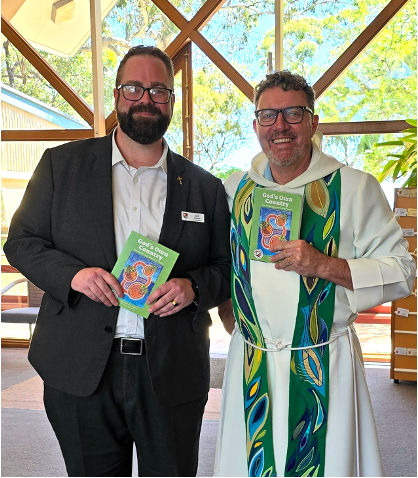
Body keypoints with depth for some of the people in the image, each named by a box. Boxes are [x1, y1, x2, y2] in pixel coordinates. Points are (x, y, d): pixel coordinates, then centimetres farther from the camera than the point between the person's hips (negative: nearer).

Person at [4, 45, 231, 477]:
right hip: (80, 371, 0)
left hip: (172, 374, 1)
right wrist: (71, 273, -14)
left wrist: (194, 287, -14)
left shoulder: (204, 187, 6)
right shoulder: (62, 164, 4)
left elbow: (227, 267, 8)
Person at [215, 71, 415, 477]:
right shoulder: (234, 189, 5)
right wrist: (225, 302, 6)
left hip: (325, 365, -3)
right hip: (251, 364, 4)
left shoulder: (354, 187, -6)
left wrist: (323, 265, -20)